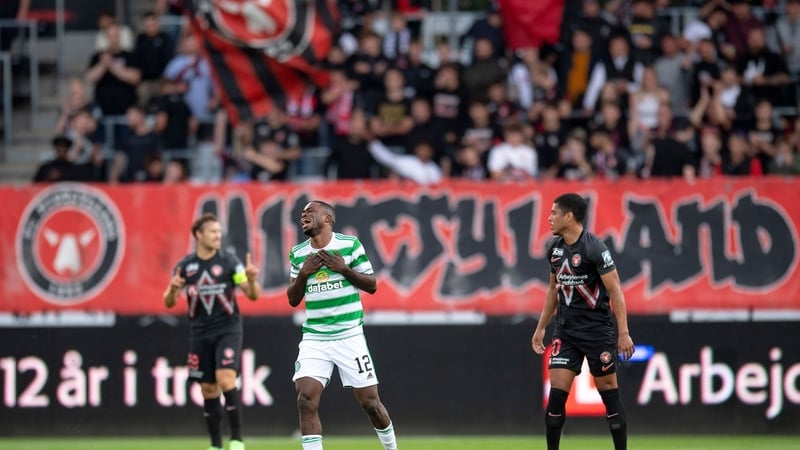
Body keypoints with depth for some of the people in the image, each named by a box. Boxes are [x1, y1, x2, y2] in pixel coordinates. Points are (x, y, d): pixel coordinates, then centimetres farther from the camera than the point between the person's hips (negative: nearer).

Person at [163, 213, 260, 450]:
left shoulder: (229, 262, -4)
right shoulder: (185, 266, 3)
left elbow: (252, 295, -4)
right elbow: (169, 303, 6)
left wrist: (252, 280, -25)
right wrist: (172, 289, -16)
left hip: (228, 330, -3)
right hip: (200, 333, 3)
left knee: (226, 381, -19)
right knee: (208, 390, 5)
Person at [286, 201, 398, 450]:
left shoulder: (350, 244, -2)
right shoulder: (298, 253, 8)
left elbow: (372, 285, 0)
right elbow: (293, 299, 12)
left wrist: (343, 268, -14)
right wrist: (303, 273, -6)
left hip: (349, 336, -2)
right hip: (314, 339, 2)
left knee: (370, 402, 2)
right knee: (306, 399, -16)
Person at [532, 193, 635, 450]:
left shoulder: (594, 247, -15)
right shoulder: (554, 247, 6)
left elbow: (615, 290, -15)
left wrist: (623, 333, -19)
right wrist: (541, 328, 19)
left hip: (597, 330, -6)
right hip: (565, 330, 6)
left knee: (609, 394, 1)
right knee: (556, 394, -3)